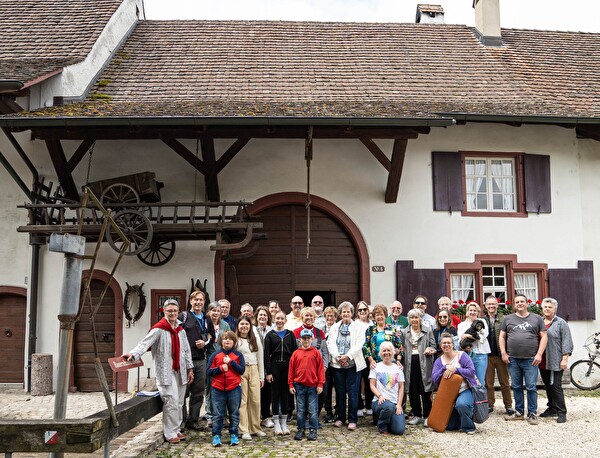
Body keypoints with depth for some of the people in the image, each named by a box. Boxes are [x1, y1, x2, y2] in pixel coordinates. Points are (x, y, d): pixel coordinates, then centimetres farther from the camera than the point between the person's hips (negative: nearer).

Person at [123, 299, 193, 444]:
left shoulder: (181, 330, 13)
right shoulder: (158, 329, -8)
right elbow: (145, 343, -22)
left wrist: (190, 368, 17)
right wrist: (133, 354, -39)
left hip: (180, 371, 6)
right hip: (166, 372, -6)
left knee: (179, 403, 11)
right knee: (171, 402, -9)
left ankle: (176, 430, 23)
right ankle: (170, 433, 2)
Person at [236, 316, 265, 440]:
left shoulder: (256, 340, 14)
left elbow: (260, 359, 15)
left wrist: (261, 376, 11)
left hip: (254, 371, 3)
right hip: (240, 372, -3)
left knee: (255, 400, 2)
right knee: (242, 400, -2)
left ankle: (255, 428, 14)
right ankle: (244, 430, 3)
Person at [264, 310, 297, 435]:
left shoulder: (290, 334, 7)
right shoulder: (270, 335, 2)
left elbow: (295, 352, 5)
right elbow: (266, 354, -1)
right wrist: (268, 372, -8)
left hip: (287, 367, 2)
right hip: (275, 367, -1)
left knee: (285, 393, 7)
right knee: (275, 393, 2)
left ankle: (284, 422, 16)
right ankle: (276, 423, 10)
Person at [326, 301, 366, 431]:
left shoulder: (358, 327, 6)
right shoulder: (334, 327, 13)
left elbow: (359, 344, -5)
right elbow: (330, 343, 4)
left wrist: (347, 356, -14)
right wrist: (338, 357, -10)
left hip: (352, 363, -2)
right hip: (337, 363, 2)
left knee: (352, 392, -4)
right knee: (339, 391, 7)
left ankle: (352, 420, 1)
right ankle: (340, 418, 18)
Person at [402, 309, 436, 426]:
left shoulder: (428, 331, 7)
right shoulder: (404, 332, 12)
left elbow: (433, 346, 8)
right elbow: (402, 348, 9)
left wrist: (430, 350, -13)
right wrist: (402, 361, -3)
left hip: (424, 363, -2)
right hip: (410, 363, 2)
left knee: (425, 390, -2)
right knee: (412, 391, 4)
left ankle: (427, 416, 8)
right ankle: (416, 415, 15)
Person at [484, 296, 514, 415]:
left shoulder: (504, 320, 3)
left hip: (500, 355, -1)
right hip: (487, 356, 1)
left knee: (505, 382, 5)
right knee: (488, 382, 7)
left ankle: (508, 405, 14)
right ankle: (489, 404, 17)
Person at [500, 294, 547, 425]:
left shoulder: (536, 319, 7)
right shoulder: (508, 319, 11)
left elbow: (544, 337, 4)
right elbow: (502, 337, 11)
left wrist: (539, 354, -5)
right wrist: (503, 353, 2)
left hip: (530, 360, -2)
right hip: (513, 359, 2)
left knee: (531, 387, -2)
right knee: (516, 387, 9)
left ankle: (532, 414, 8)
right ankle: (519, 412, 20)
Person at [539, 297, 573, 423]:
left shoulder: (561, 323, -2)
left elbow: (566, 342, -7)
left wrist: (564, 359, -13)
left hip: (555, 362, -6)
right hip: (543, 362, 6)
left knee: (556, 386, -6)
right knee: (548, 386, 12)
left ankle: (561, 412, 0)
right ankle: (552, 408, 24)